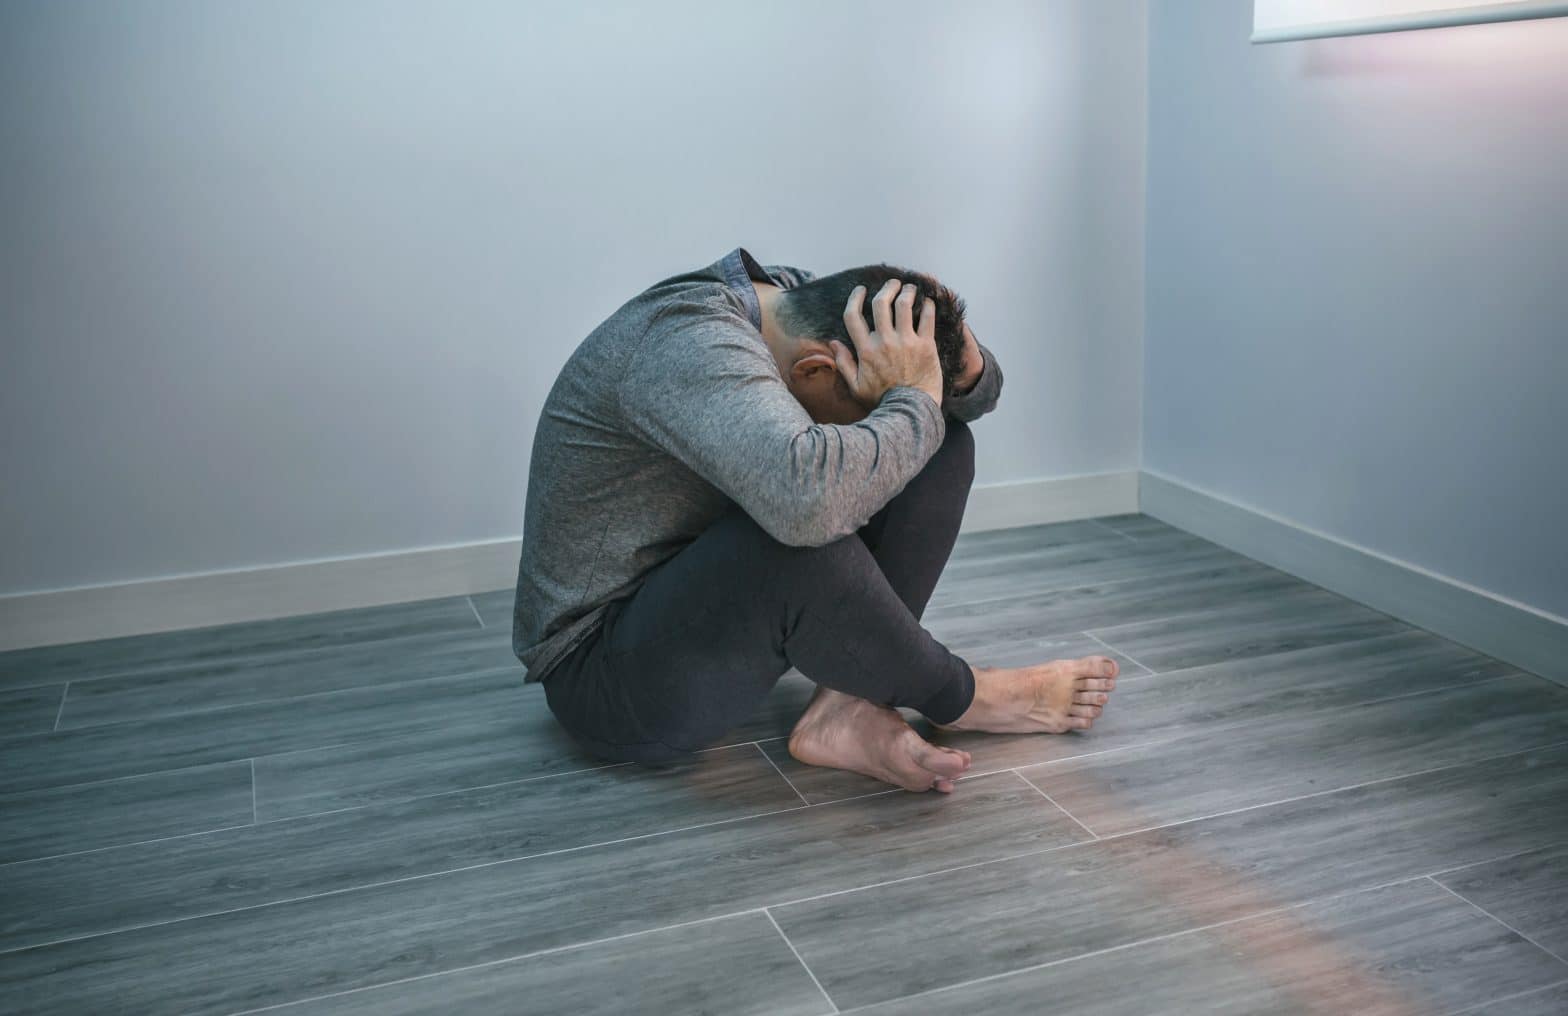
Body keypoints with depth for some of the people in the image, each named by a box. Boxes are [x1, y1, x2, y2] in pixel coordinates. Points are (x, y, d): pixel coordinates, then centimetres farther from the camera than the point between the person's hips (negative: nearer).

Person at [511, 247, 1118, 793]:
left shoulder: (793, 299, -3)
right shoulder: (687, 346, -29)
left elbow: (975, 394, 7)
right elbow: (808, 494, -50)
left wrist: (964, 365, -17)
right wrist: (915, 401, -31)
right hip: (606, 679, -8)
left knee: (943, 445, -2)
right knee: (798, 530, -39)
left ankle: (847, 708, -13)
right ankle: (959, 698, -10)